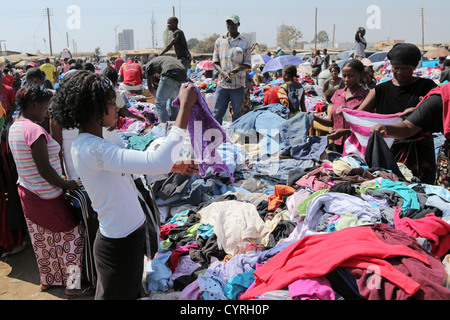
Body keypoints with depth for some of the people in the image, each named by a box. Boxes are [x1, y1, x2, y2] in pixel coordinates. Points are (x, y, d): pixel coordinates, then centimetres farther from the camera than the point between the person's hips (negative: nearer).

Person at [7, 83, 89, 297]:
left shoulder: (14, 127, 6)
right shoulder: (35, 131, -24)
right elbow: (45, 170, -26)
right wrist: (67, 184, -12)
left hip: (26, 191, 9)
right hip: (46, 197, -9)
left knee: (42, 240, 22)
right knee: (71, 236, 6)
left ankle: (47, 279, 38)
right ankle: (72, 285, 17)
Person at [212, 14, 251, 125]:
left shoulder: (245, 43, 1)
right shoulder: (219, 41, 9)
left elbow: (248, 65, 1)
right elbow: (215, 62, 9)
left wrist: (238, 68, -22)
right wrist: (224, 73, -11)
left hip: (238, 85, -2)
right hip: (222, 83, 2)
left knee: (237, 114, 7)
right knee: (217, 113, 3)